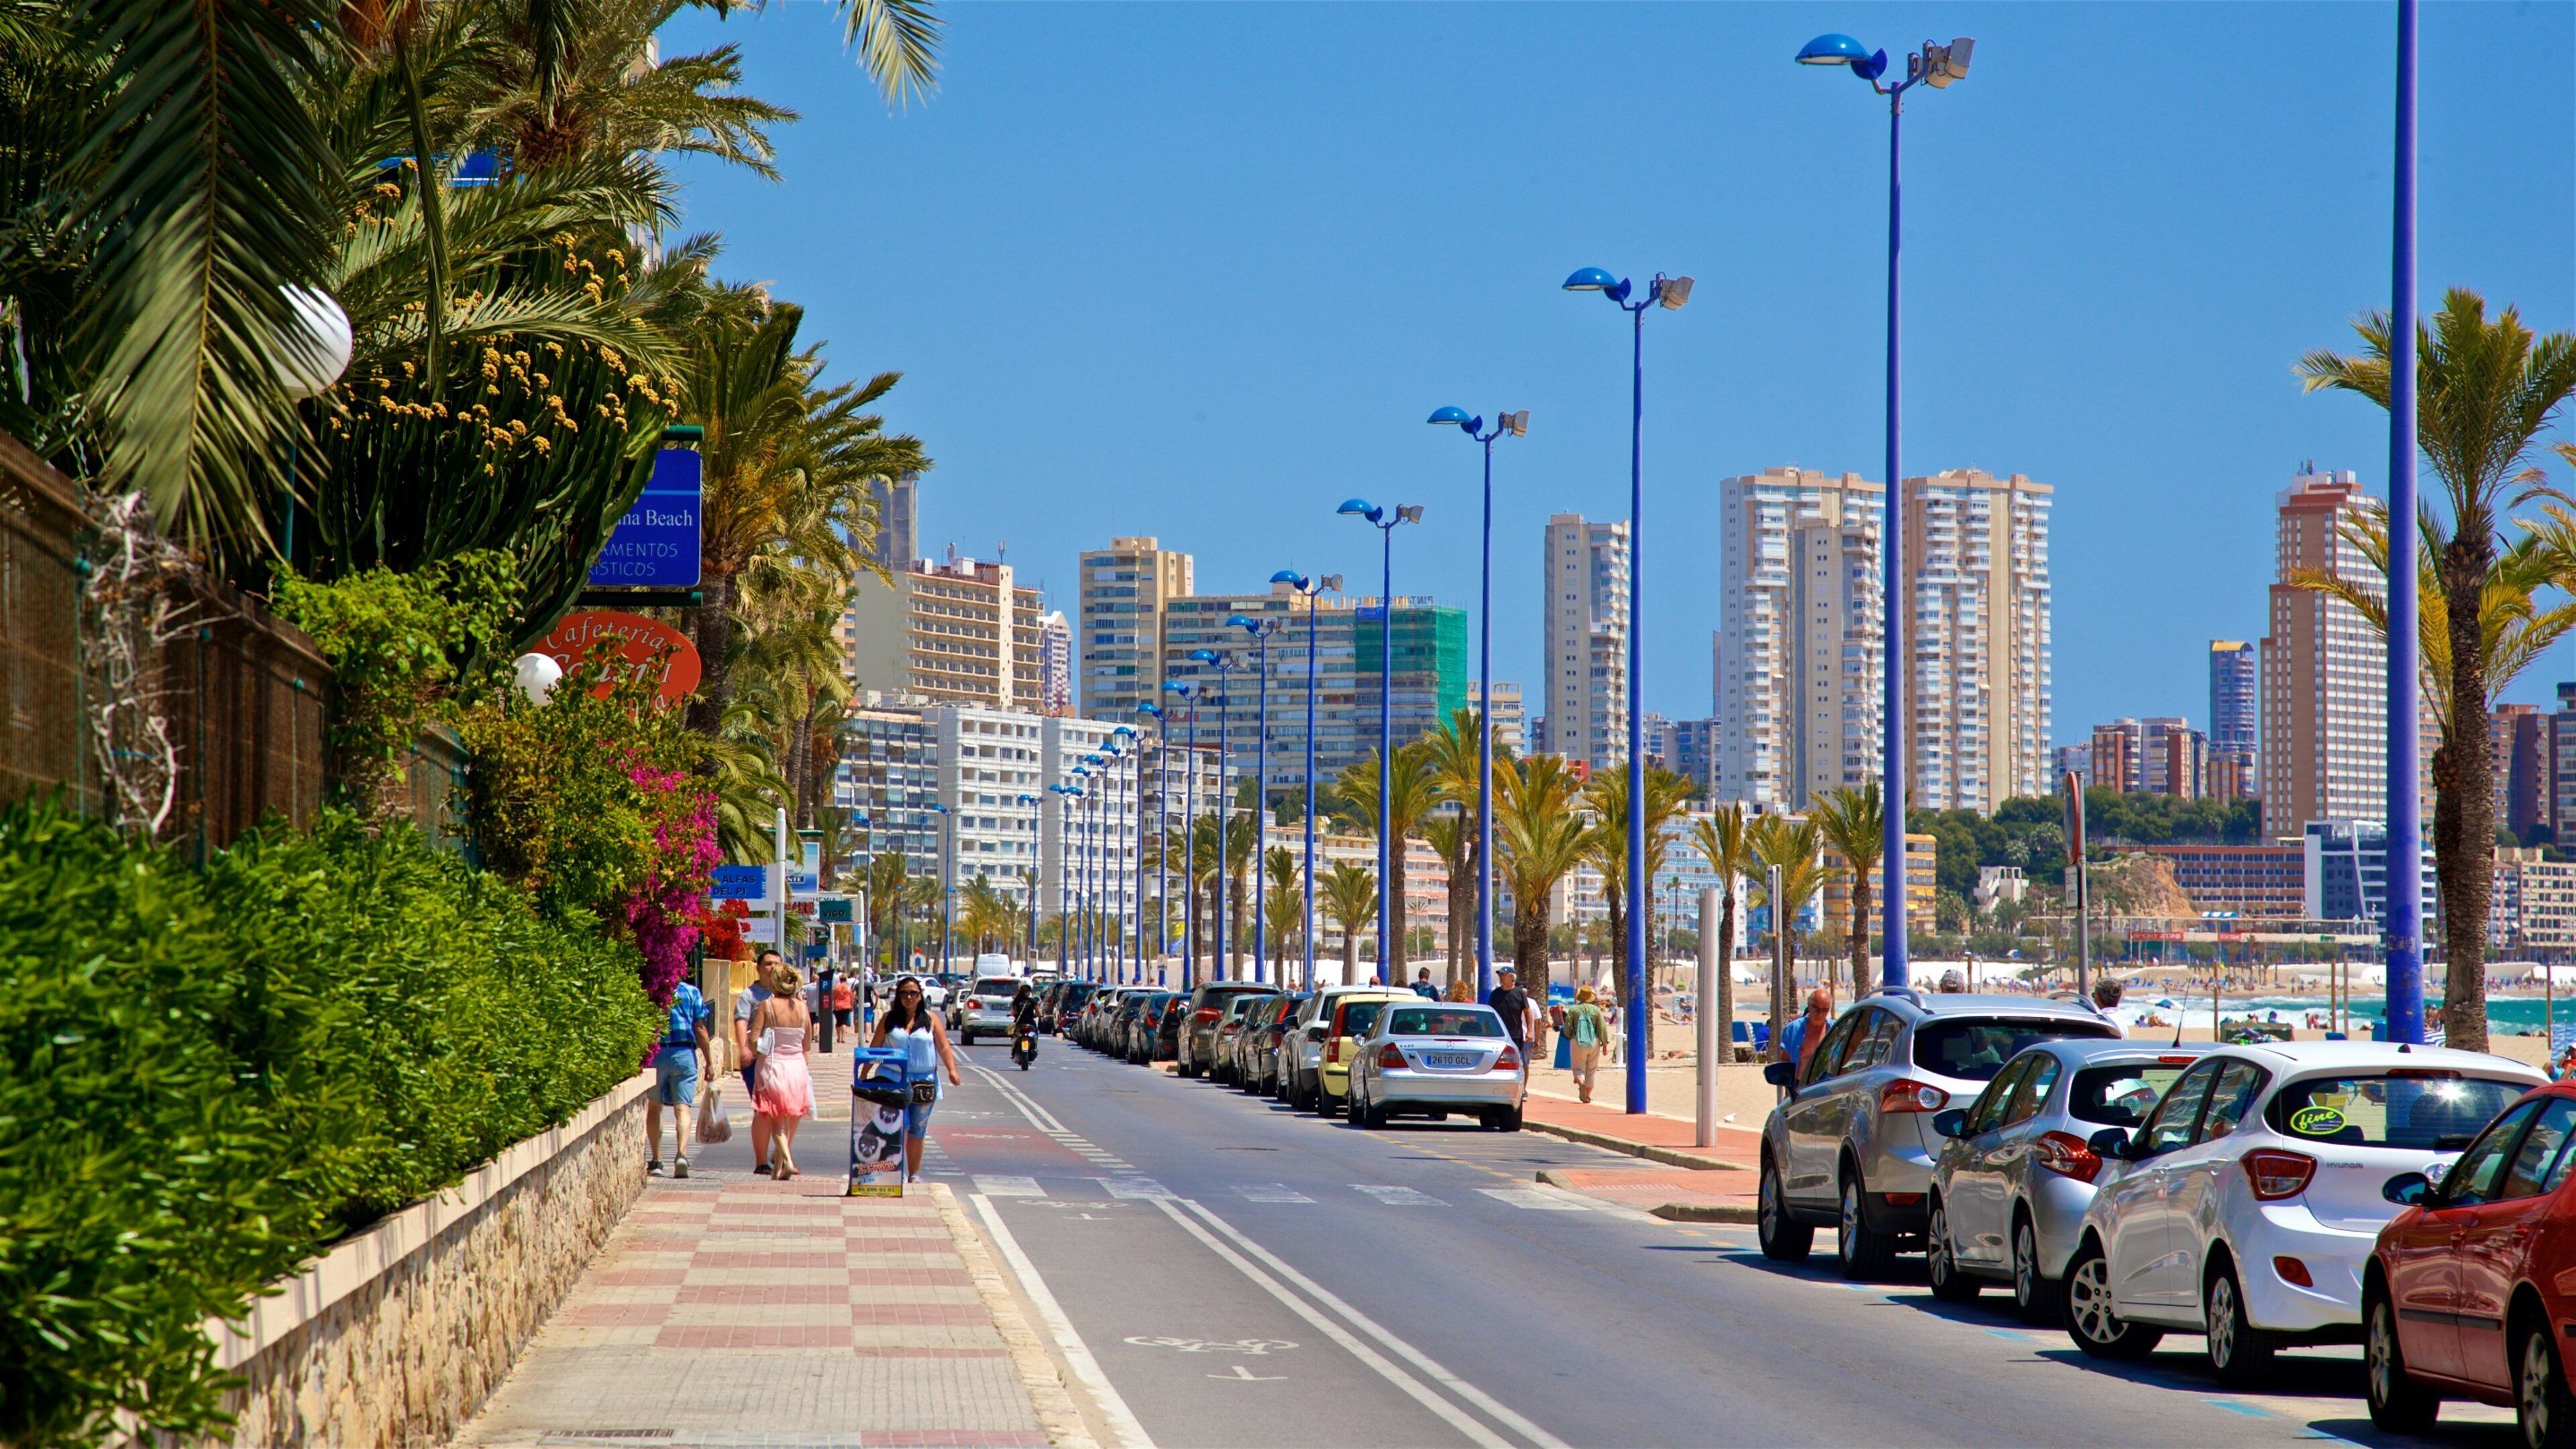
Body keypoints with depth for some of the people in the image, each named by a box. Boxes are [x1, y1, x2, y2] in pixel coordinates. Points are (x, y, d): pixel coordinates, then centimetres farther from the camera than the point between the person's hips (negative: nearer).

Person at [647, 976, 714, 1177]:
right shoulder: (691, 992, 3)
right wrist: (709, 1062, 5)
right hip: (684, 1054, 0)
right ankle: (681, 1154, -24)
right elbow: (699, 1028, 1)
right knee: (682, 1108, -3)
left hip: (655, 1053, 0)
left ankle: (656, 1160, 14)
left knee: (654, 1108, 14)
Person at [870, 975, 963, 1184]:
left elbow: (943, 1047, 2)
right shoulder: (889, 1019, 7)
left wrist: (952, 1069, -11)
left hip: (924, 1081, 1)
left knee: (918, 1131, 7)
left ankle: (914, 1175, 16)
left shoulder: (931, 1019, 7)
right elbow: (875, 1048, 7)